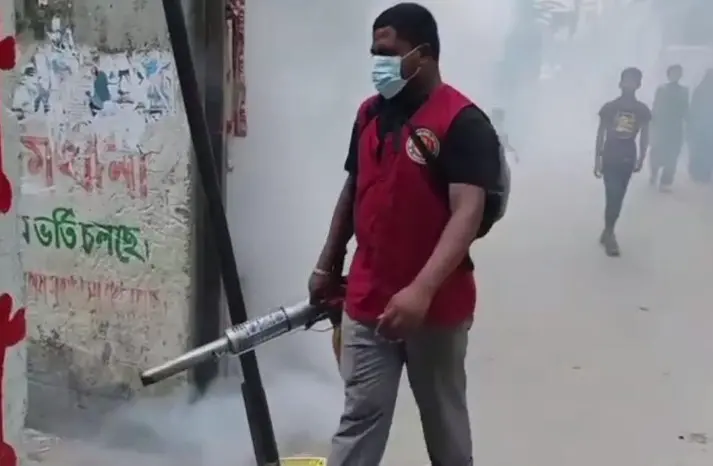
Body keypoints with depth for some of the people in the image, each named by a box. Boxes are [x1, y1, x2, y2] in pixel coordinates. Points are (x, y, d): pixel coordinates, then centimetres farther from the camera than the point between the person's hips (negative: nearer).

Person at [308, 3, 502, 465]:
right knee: (360, 415, 7)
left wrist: (422, 290, -33)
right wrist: (328, 266, 19)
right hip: (367, 301, 5)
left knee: (444, 417, 15)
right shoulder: (369, 113, 7)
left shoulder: (463, 122, -15)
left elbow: (468, 213, -23)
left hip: (437, 306, -5)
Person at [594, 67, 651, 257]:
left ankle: (608, 232, 21)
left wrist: (641, 160, 0)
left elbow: (644, 137, 4)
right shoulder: (609, 107, -7)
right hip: (610, 158, -2)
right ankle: (609, 233, 3)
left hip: (628, 159, 2)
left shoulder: (642, 110, -2)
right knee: (613, 196, -9)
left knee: (618, 198, 9)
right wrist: (597, 161, -4)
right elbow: (600, 135, -3)